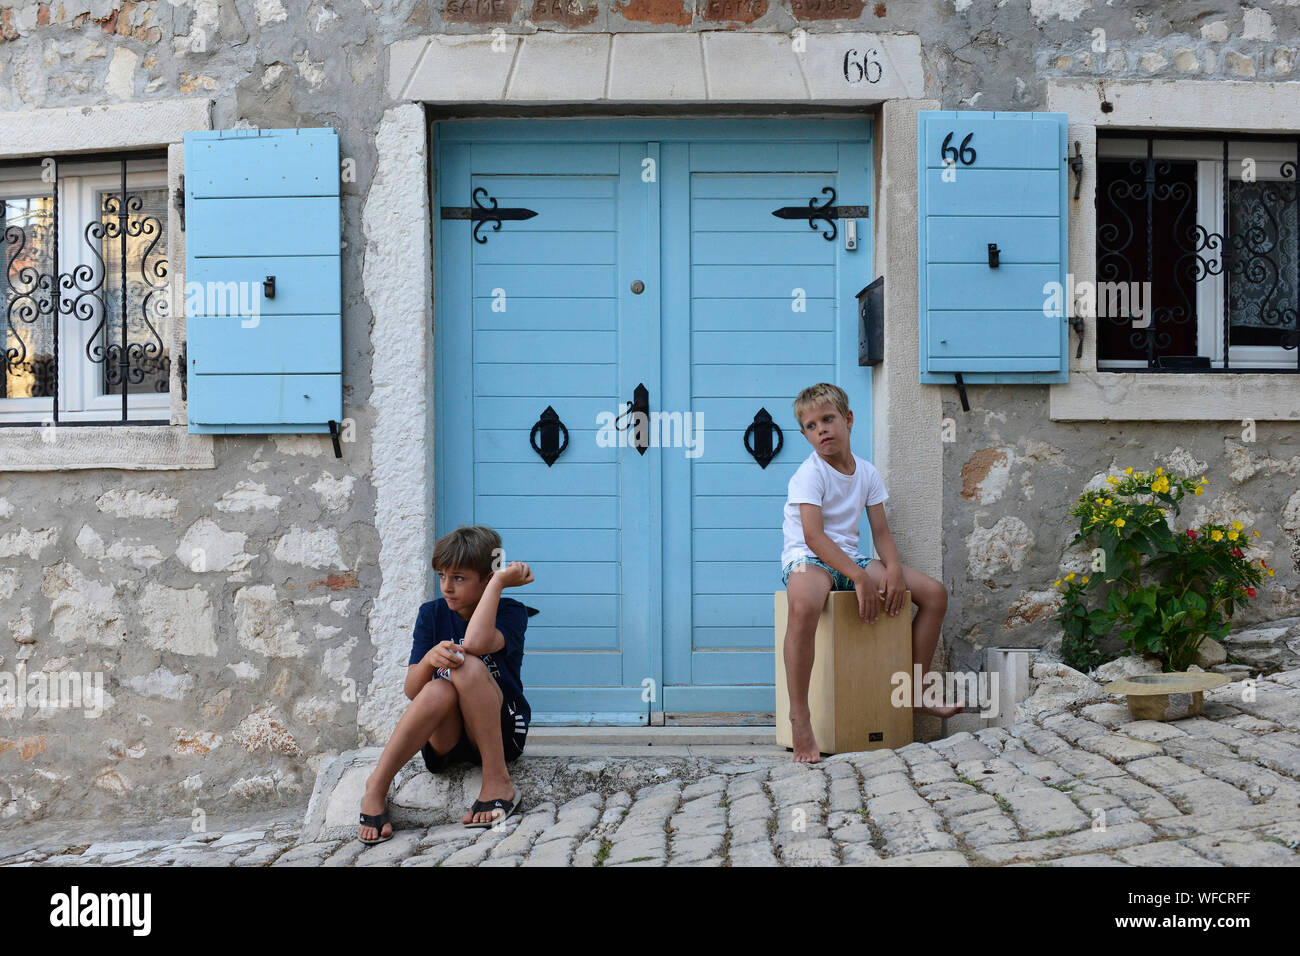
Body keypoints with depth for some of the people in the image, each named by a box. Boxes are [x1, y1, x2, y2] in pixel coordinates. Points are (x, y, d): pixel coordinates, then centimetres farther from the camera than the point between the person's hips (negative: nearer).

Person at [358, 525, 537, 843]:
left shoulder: (511, 613, -6)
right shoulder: (432, 614, 4)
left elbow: (476, 643, -31)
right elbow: (412, 691, -4)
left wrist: (499, 581, -22)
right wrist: (429, 659, -26)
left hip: (502, 733, -2)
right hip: (446, 738, 2)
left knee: (468, 666, -30)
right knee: (440, 690, -32)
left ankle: (497, 782, -25)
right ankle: (376, 789, -23)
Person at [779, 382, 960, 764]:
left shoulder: (867, 472, 9)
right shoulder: (809, 474, -11)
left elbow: (881, 532, 8)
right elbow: (813, 536, -23)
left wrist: (893, 570, -13)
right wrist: (860, 579, -29)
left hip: (849, 559, 7)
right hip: (808, 559, -7)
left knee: (934, 593, -2)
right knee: (805, 604, -43)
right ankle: (800, 720, -36)